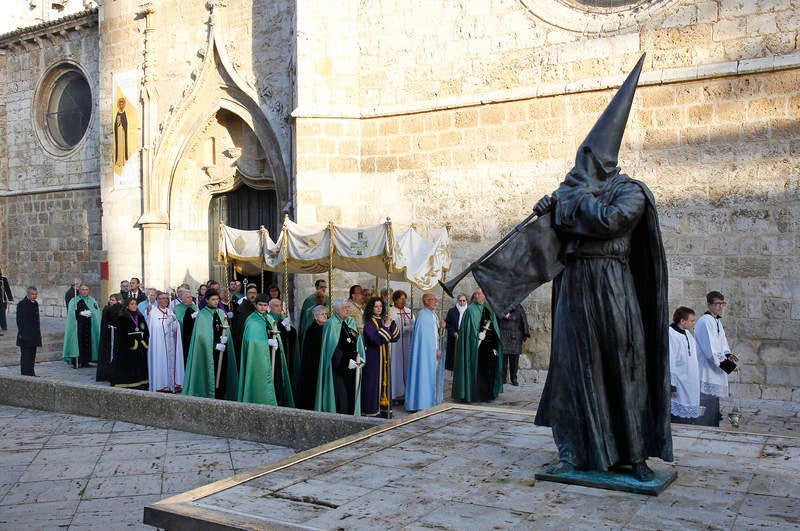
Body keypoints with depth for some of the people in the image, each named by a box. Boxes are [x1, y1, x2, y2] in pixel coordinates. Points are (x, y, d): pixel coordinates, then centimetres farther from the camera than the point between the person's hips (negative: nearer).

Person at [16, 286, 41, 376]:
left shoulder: (35, 304, 14)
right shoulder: (21, 304, -8)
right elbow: (19, 320, -11)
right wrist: (21, 333, -16)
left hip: (34, 334, 7)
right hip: (25, 334, -7)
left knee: (32, 355, 9)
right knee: (25, 355, -5)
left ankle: (31, 373, 14)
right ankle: (25, 373, -2)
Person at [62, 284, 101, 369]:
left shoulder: (93, 301, 13)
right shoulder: (74, 301, 7)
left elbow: (97, 313, 5)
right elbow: (71, 312, -7)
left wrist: (91, 313, -13)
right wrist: (81, 313, -18)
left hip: (89, 326, 2)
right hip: (77, 326, -2)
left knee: (88, 342, -2)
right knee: (78, 342, -9)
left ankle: (86, 361, 4)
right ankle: (76, 362, -7)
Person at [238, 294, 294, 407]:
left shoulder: (270, 318, 15)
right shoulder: (251, 321, -5)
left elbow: (276, 335, 13)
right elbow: (251, 340, -18)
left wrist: (276, 341, -8)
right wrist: (267, 342, -21)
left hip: (272, 358, 6)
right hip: (259, 358, -6)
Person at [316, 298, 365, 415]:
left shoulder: (351, 322, 11)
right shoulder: (331, 324, -11)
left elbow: (358, 342, 12)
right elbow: (334, 348, -16)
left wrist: (360, 357, -2)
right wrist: (346, 362, -19)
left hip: (352, 365, 7)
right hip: (338, 367, -7)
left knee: (352, 393, 8)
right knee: (340, 396, -6)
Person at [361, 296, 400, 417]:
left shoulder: (383, 320, 10)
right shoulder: (369, 323, -9)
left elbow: (395, 337, 3)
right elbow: (376, 339, -22)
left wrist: (392, 323, -9)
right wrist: (385, 327, -18)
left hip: (384, 358, 7)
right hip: (373, 358, -7)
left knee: (385, 383, 10)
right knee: (373, 383, -3)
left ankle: (384, 411, 18)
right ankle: (373, 412, 5)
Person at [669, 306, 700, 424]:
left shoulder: (688, 333, 10)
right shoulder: (670, 335, -18)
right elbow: (669, 362, -19)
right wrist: (671, 386, -19)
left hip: (691, 386, 9)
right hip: (679, 387, -9)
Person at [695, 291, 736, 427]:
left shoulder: (717, 321, 16)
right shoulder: (704, 322, -15)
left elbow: (723, 343, 19)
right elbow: (710, 350, -20)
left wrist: (728, 356, -1)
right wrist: (728, 364, -17)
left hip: (715, 374, 10)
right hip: (706, 375, -10)